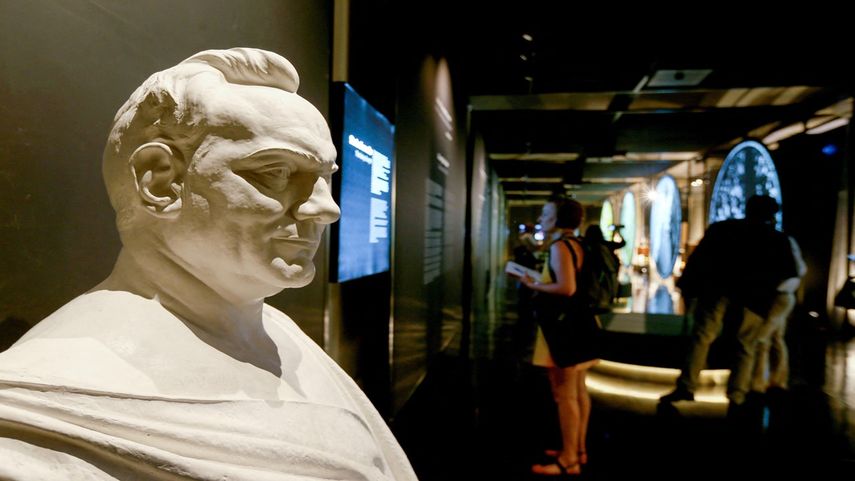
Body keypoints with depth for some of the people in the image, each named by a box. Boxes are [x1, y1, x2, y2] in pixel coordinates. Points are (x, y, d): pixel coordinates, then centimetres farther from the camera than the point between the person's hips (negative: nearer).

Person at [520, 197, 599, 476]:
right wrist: (540, 280, 14)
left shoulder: (560, 246, -18)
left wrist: (534, 286, -15)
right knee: (578, 390, 17)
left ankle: (569, 461, 8)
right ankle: (578, 450, 30)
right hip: (578, 322, 10)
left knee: (564, 394, -2)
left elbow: (567, 288, -28)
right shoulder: (576, 244, 12)